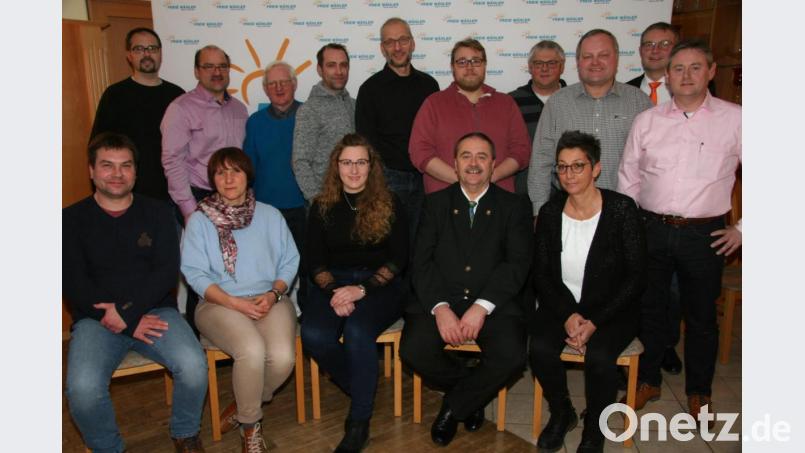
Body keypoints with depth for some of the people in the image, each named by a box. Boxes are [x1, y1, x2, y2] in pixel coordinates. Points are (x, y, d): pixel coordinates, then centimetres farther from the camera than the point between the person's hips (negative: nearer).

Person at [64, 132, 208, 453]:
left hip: (154, 310, 1)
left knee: (194, 366, -27)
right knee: (82, 388, -28)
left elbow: (167, 270, 0)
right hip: (96, 318, 0)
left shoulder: (158, 212, 9)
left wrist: (128, 312, -14)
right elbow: (73, 283, -2)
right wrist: (131, 324, -11)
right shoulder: (72, 219, 7)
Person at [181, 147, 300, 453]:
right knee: (252, 351, -33)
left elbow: (289, 262, 7)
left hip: (268, 300, 2)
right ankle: (251, 425, -4)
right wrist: (235, 303, -15)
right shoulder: (200, 220, 5)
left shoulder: (270, 215, 11)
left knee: (283, 357, -28)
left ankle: (243, 407, 5)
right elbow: (195, 273, -3)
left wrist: (273, 294, -11)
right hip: (219, 303, -2)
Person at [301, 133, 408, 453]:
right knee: (314, 336, -27)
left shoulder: (389, 205, 4)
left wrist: (362, 289, -15)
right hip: (333, 283, 3)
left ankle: (359, 424, -15)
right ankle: (362, 391, -1)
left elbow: (398, 258, -1)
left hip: (378, 284, -2)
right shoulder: (322, 206, 10)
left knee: (357, 331, -32)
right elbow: (314, 261, 6)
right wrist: (332, 290, -14)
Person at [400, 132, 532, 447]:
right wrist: (440, 307, -16)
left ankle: (454, 407, 3)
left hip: (493, 302, 0)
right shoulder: (435, 203, 12)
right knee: (414, 350, -25)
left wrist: (482, 306, -18)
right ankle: (473, 393, 9)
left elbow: (517, 263, -3)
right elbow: (422, 262, 1)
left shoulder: (514, 206, 9)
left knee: (512, 356, -27)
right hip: (439, 300, 1)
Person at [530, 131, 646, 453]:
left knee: (599, 356, -30)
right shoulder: (550, 212, -1)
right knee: (540, 348, -25)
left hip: (612, 307, -2)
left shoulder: (622, 209, -11)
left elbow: (635, 277, -10)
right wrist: (567, 315, -13)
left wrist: (595, 321, -18)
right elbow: (541, 274, 2)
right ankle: (561, 414, 7)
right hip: (561, 304, 3)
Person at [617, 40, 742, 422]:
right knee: (648, 309, 13)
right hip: (652, 230, 2)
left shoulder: (734, 119, -3)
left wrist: (742, 228, -2)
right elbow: (628, 179, 9)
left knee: (701, 316, 12)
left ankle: (699, 391, 32)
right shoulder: (646, 121, 4)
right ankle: (647, 380, 32)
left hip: (704, 234, -1)